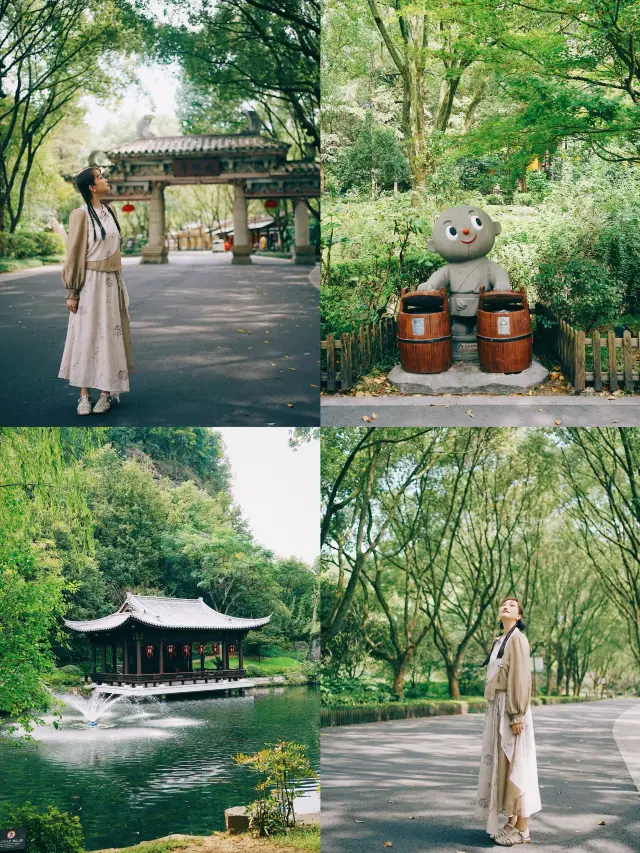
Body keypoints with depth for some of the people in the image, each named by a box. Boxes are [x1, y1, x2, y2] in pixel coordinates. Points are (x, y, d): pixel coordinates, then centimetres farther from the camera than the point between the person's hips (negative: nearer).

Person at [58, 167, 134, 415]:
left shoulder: (109, 210, 8)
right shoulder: (81, 214, -11)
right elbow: (74, 254, -9)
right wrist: (72, 292, -10)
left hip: (112, 282, 6)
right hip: (91, 283, -6)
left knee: (110, 335, 6)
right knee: (87, 336, -2)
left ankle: (106, 391, 11)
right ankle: (84, 395, 3)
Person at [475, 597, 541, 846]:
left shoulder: (517, 639, -9)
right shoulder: (499, 641, 17)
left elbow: (521, 677, -17)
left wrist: (517, 715, -22)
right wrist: (492, 712, 19)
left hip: (510, 708, -9)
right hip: (497, 709, 9)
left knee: (515, 764, -6)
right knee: (501, 764, 10)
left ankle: (522, 830, -2)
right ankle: (511, 823, 17)